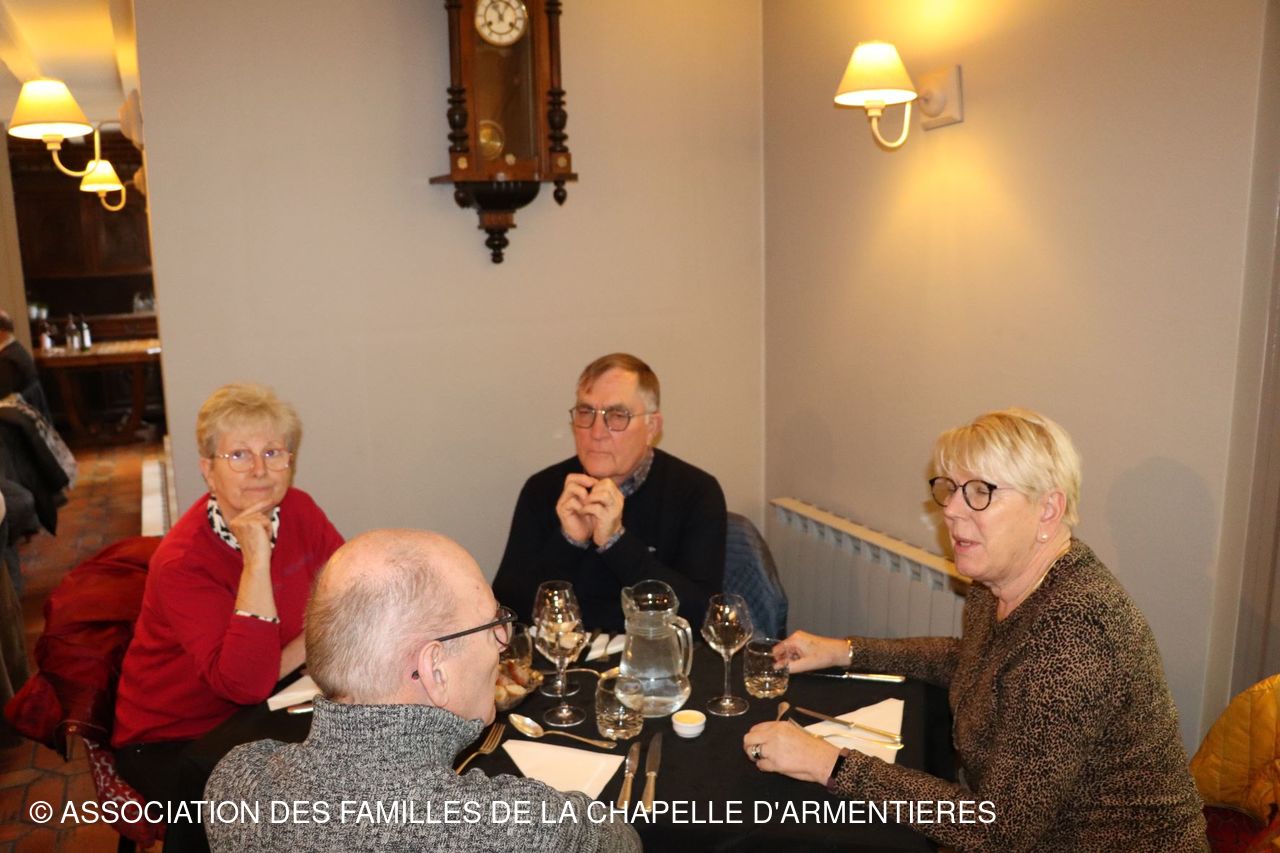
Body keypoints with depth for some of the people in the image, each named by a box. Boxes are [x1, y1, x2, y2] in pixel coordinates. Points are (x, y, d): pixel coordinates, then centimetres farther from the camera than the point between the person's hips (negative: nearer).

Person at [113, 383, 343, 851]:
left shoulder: (297, 511, -9)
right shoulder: (183, 561, -25)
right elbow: (247, 685, -33)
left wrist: (285, 660, -18)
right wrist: (256, 561, -37)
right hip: (171, 741, -5)